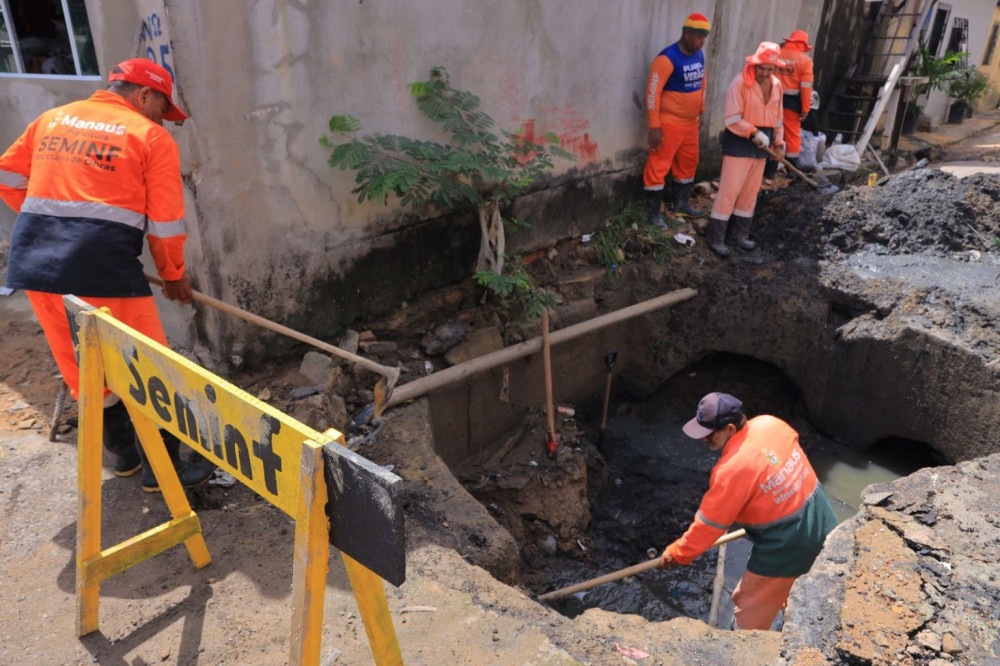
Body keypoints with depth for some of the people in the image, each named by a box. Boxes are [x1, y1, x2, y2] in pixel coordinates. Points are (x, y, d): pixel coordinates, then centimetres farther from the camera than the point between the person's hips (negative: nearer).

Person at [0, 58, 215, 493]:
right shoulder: (150, 136, 2)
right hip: (102, 265, -6)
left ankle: (124, 453, 34)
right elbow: (166, 223, 0)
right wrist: (174, 277, 13)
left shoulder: (52, 119, 18)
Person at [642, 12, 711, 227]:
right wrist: (654, 126, -22)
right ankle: (654, 212, 6)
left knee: (688, 162, 16)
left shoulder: (699, 55, 6)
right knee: (659, 166, -2)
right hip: (669, 123, -8)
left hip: (690, 122, 8)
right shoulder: (667, 58, -18)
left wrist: (700, 112, 21)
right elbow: (653, 92, -20)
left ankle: (681, 204, 31)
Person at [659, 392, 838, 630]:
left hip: (785, 547, -8)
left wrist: (678, 552, -3)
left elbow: (709, 523, -18)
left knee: (749, 609, 12)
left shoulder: (732, 469, -29)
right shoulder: (770, 423, -10)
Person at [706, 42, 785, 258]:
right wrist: (754, 133, -24)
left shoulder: (776, 85, 9)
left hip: (761, 143, 7)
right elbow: (732, 119, -19)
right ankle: (715, 237, -2)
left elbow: (777, 117, 17)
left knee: (751, 192, 11)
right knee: (729, 190, -9)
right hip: (739, 141, -7)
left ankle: (740, 234, 21)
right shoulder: (740, 83, -14)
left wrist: (779, 142, 13)